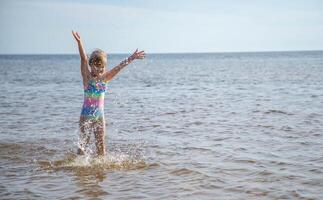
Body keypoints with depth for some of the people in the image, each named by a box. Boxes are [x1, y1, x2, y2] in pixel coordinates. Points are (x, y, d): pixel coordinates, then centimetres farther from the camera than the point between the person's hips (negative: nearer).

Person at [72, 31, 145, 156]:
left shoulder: (105, 78, 3)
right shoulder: (87, 76, -8)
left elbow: (119, 67, 1)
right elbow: (84, 59, -21)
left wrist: (131, 58, -6)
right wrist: (79, 42, -33)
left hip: (99, 115, 4)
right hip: (86, 114, -4)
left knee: (101, 145, 8)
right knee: (84, 143, 2)